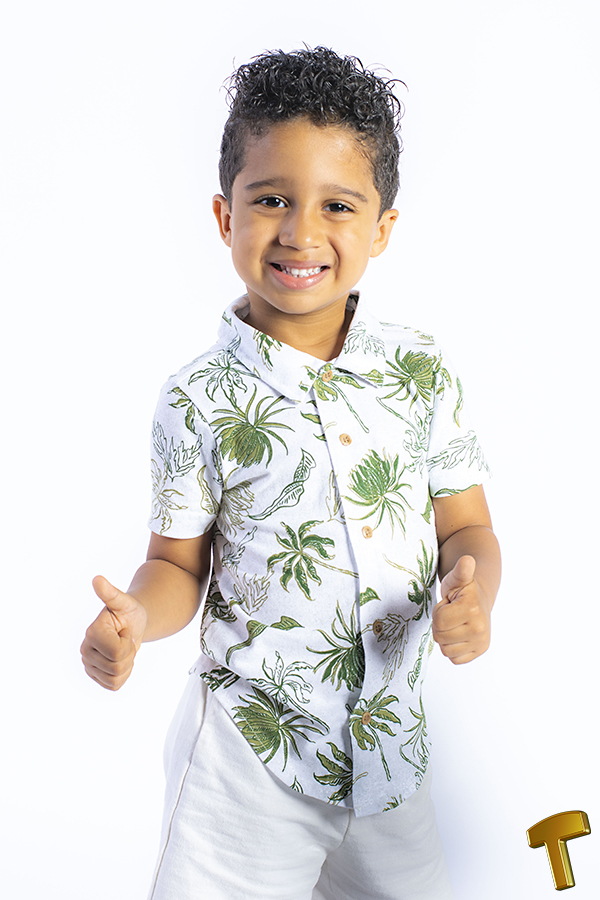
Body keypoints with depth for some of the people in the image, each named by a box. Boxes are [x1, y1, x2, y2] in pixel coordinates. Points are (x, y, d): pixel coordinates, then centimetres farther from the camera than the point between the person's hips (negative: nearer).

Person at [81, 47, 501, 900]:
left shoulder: (423, 372, -4)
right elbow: (180, 563, -2)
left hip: (389, 742, 3)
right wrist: (135, 619, -22)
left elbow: (467, 526, 2)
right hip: (247, 747, -2)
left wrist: (472, 593, -18)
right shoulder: (199, 399, -9)